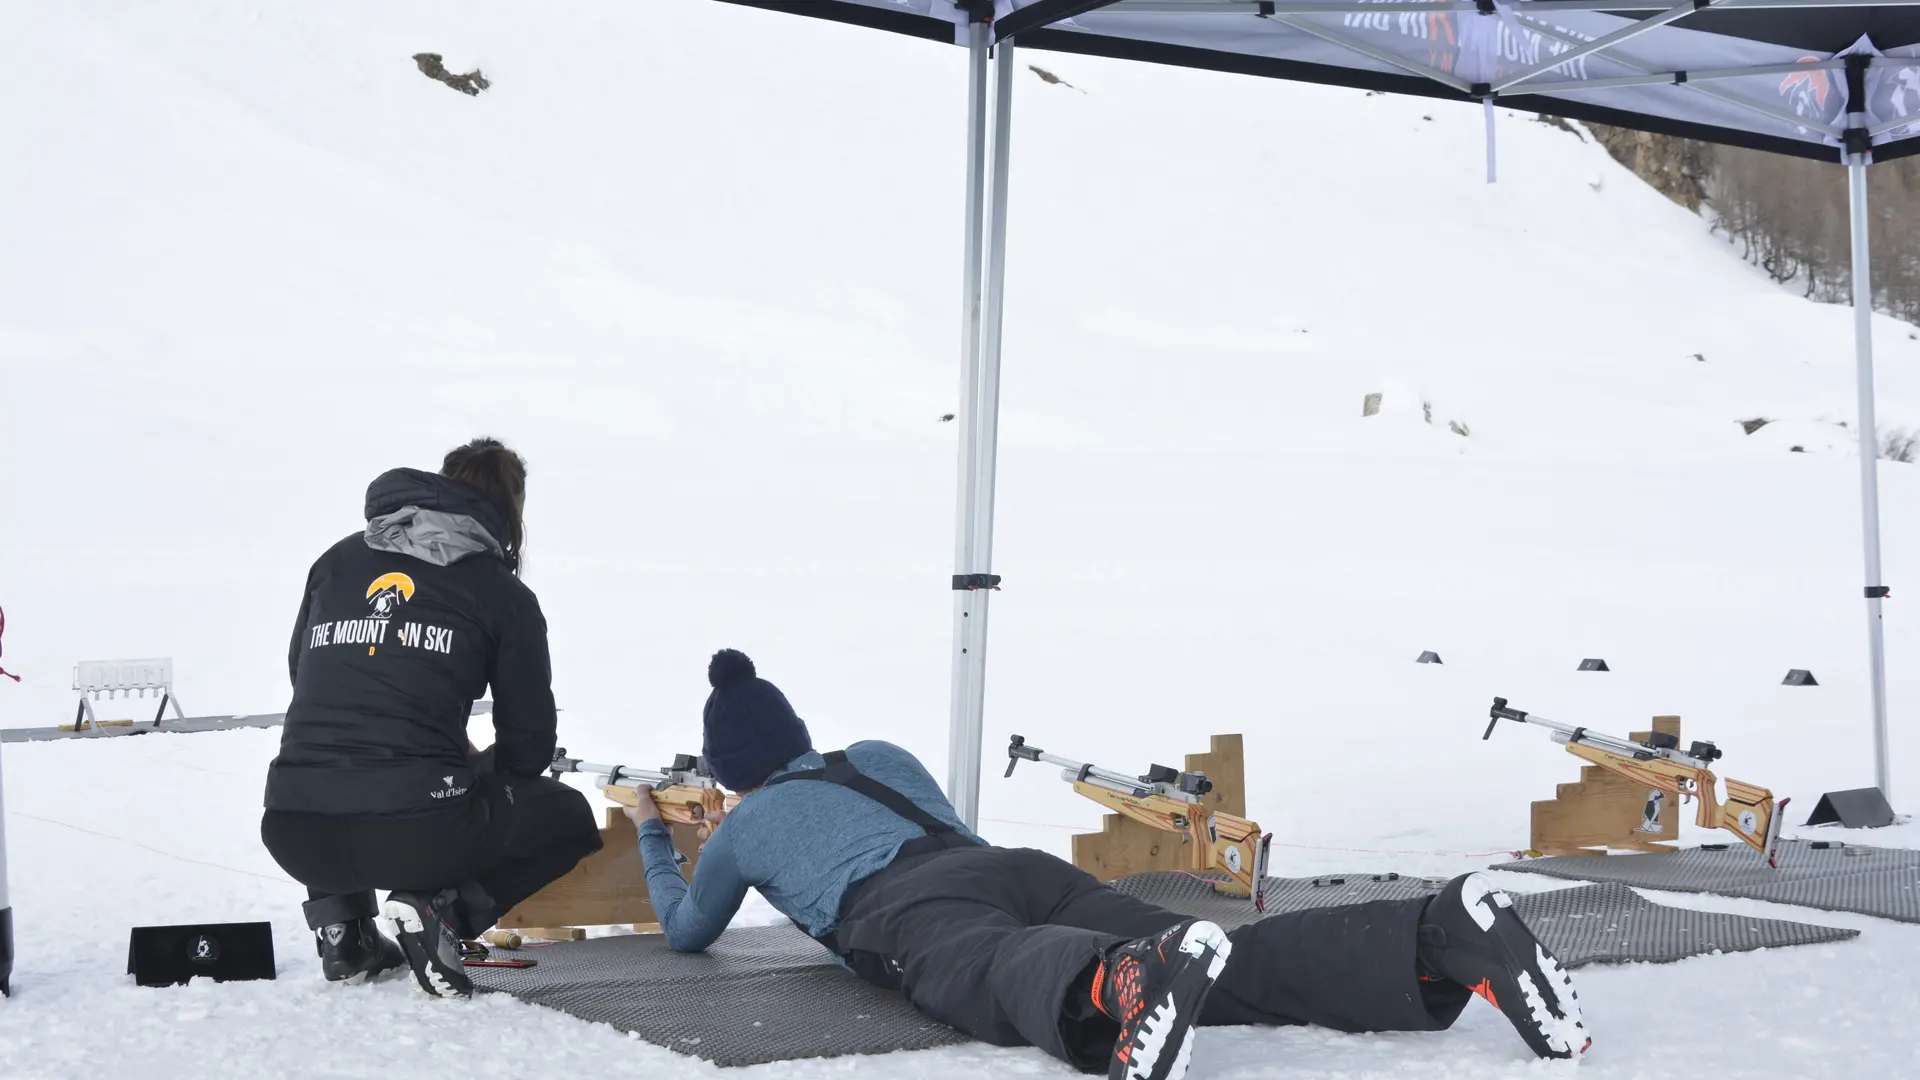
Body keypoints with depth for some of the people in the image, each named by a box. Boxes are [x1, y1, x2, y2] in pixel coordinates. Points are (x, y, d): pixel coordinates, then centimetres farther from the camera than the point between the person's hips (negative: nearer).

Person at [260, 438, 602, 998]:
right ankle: (443, 906, -2)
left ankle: (340, 922, 18)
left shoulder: (335, 562, 16)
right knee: (568, 817, 23)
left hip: (295, 834, 5)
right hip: (417, 833, -5)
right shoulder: (503, 594, 6)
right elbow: (529, 746, 7)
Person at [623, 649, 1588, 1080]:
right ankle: (1444, 933, -39)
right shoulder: (881, 756, 42)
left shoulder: (743, 826, 30)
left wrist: (651, 840, 65)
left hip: (911, 915, -5)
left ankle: (1131, 985, -79)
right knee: (1239, 971, -15)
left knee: (1015, 977, -41)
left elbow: (686, 930, 46)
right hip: (1023, 868, 5)